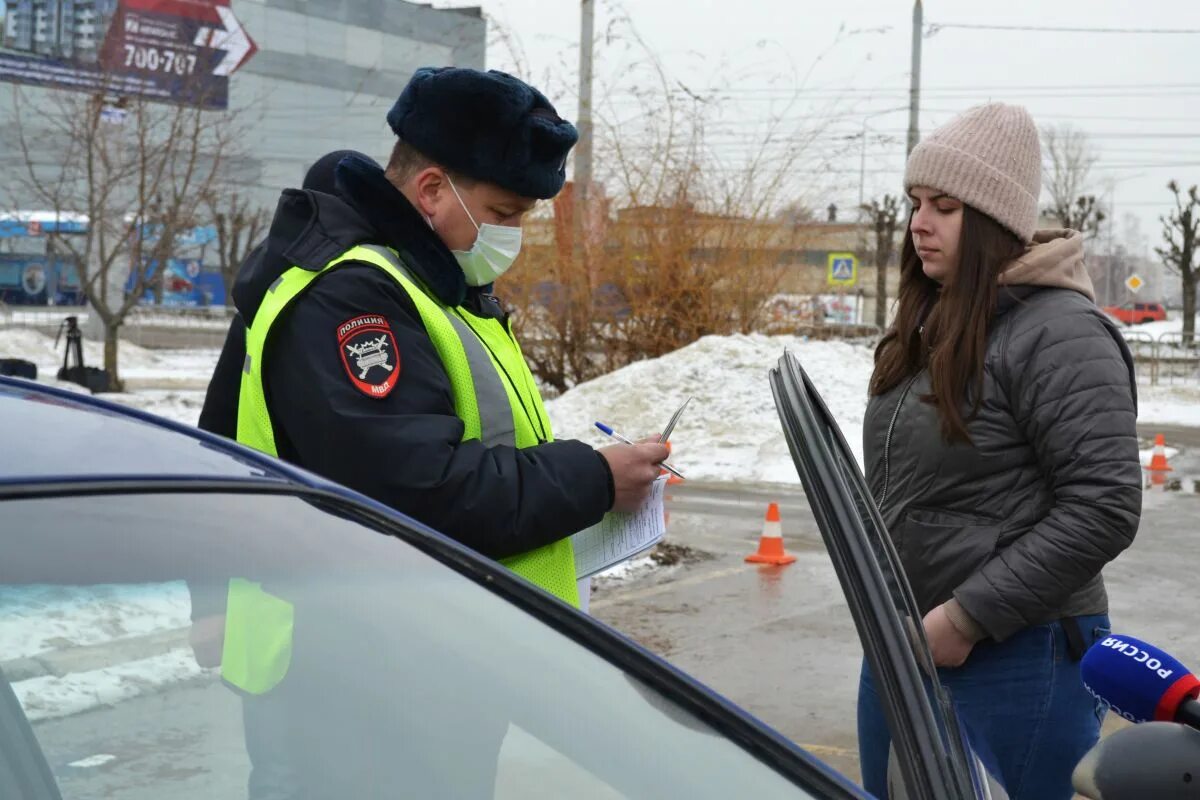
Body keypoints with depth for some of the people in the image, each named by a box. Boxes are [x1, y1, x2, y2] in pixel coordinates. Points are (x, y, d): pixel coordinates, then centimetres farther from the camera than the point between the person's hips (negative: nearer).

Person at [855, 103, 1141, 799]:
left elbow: (1104, 509, -21)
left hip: (1017, 661, -8)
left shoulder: (1059, 333, -16)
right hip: (899, 649, 8)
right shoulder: (930, 327, 10)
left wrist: (968, 618, -20)